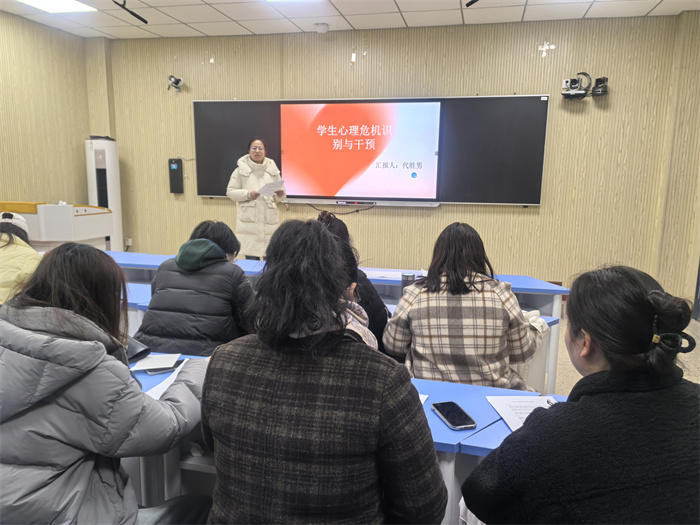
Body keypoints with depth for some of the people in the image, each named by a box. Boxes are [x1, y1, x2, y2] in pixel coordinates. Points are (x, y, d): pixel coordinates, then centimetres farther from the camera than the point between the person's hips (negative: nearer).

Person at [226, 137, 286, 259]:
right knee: (251, 259, -6)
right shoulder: (241, 170, 6)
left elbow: (281, 197, 15)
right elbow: (230, 191, 4)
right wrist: (248, 194, -12)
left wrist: (280, 194, -9)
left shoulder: (273, 169, 13)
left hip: (270, 221, 2)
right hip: (249, 221, -2)